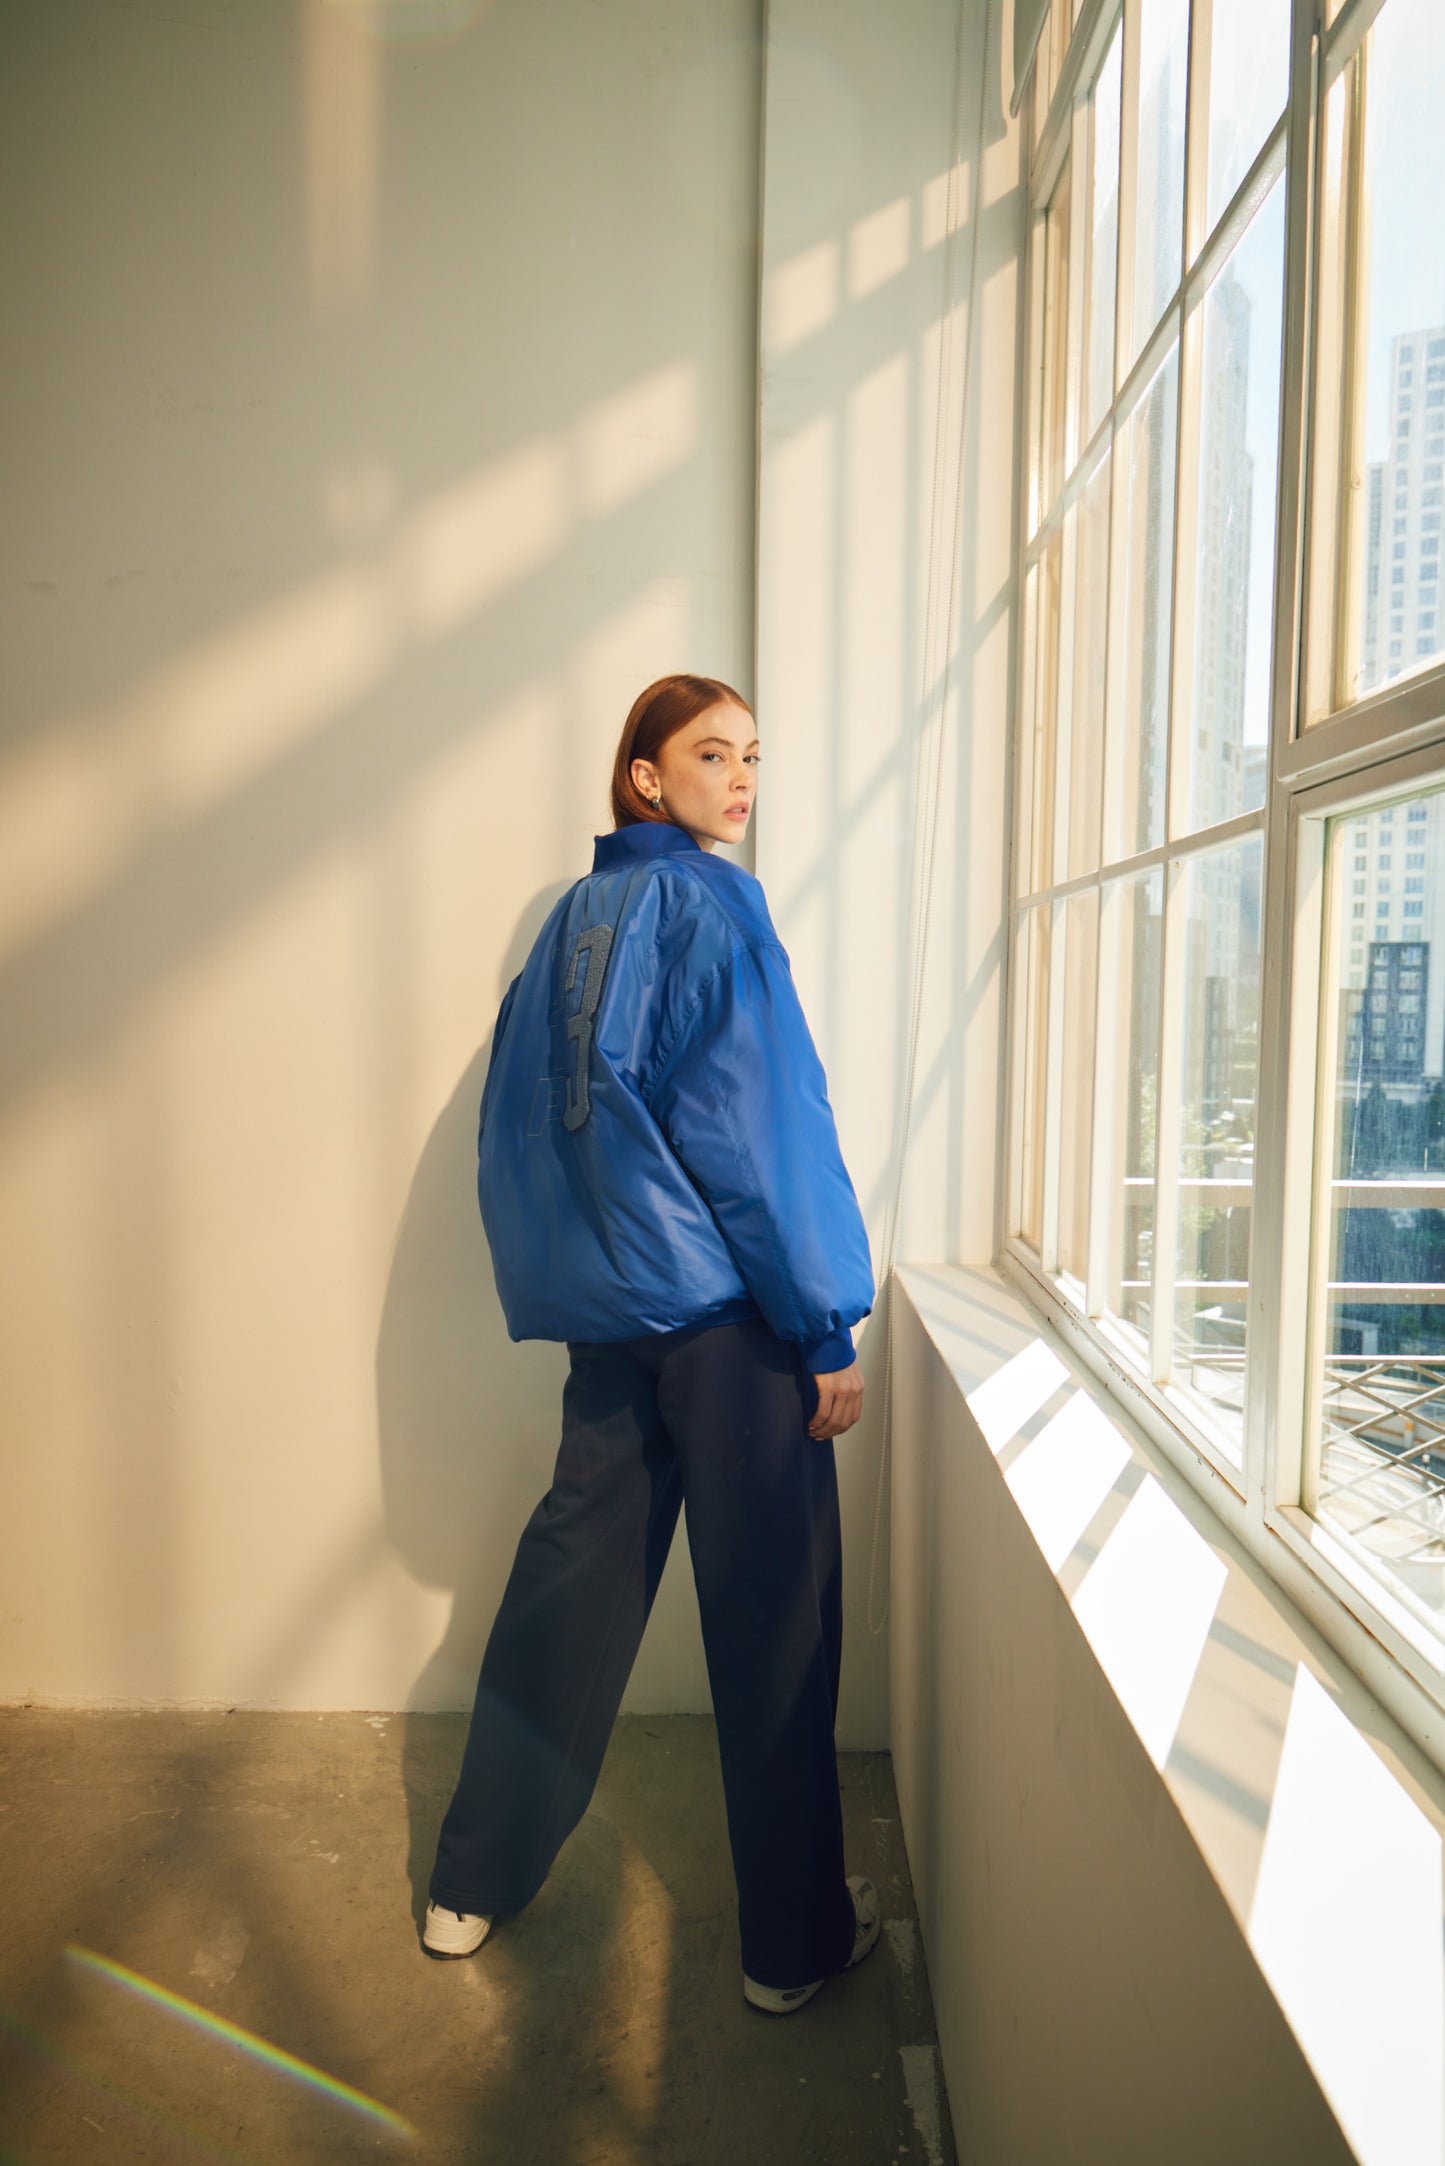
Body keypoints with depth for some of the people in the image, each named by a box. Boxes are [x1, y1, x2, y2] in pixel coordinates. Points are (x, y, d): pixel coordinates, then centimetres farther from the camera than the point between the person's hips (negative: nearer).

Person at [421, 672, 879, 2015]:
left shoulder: (573, 919, 11)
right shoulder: (711, 903, -11)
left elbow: (516, 1123, 13)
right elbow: (759, 1133, -16)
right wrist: (828, 1332, -11)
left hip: (602, 1309, 7)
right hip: (724, 1307, -7)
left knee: (572, 1576, 17)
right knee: (772, 1618, 5)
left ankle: (475, 1884, 31)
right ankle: (796, 1941, 20)